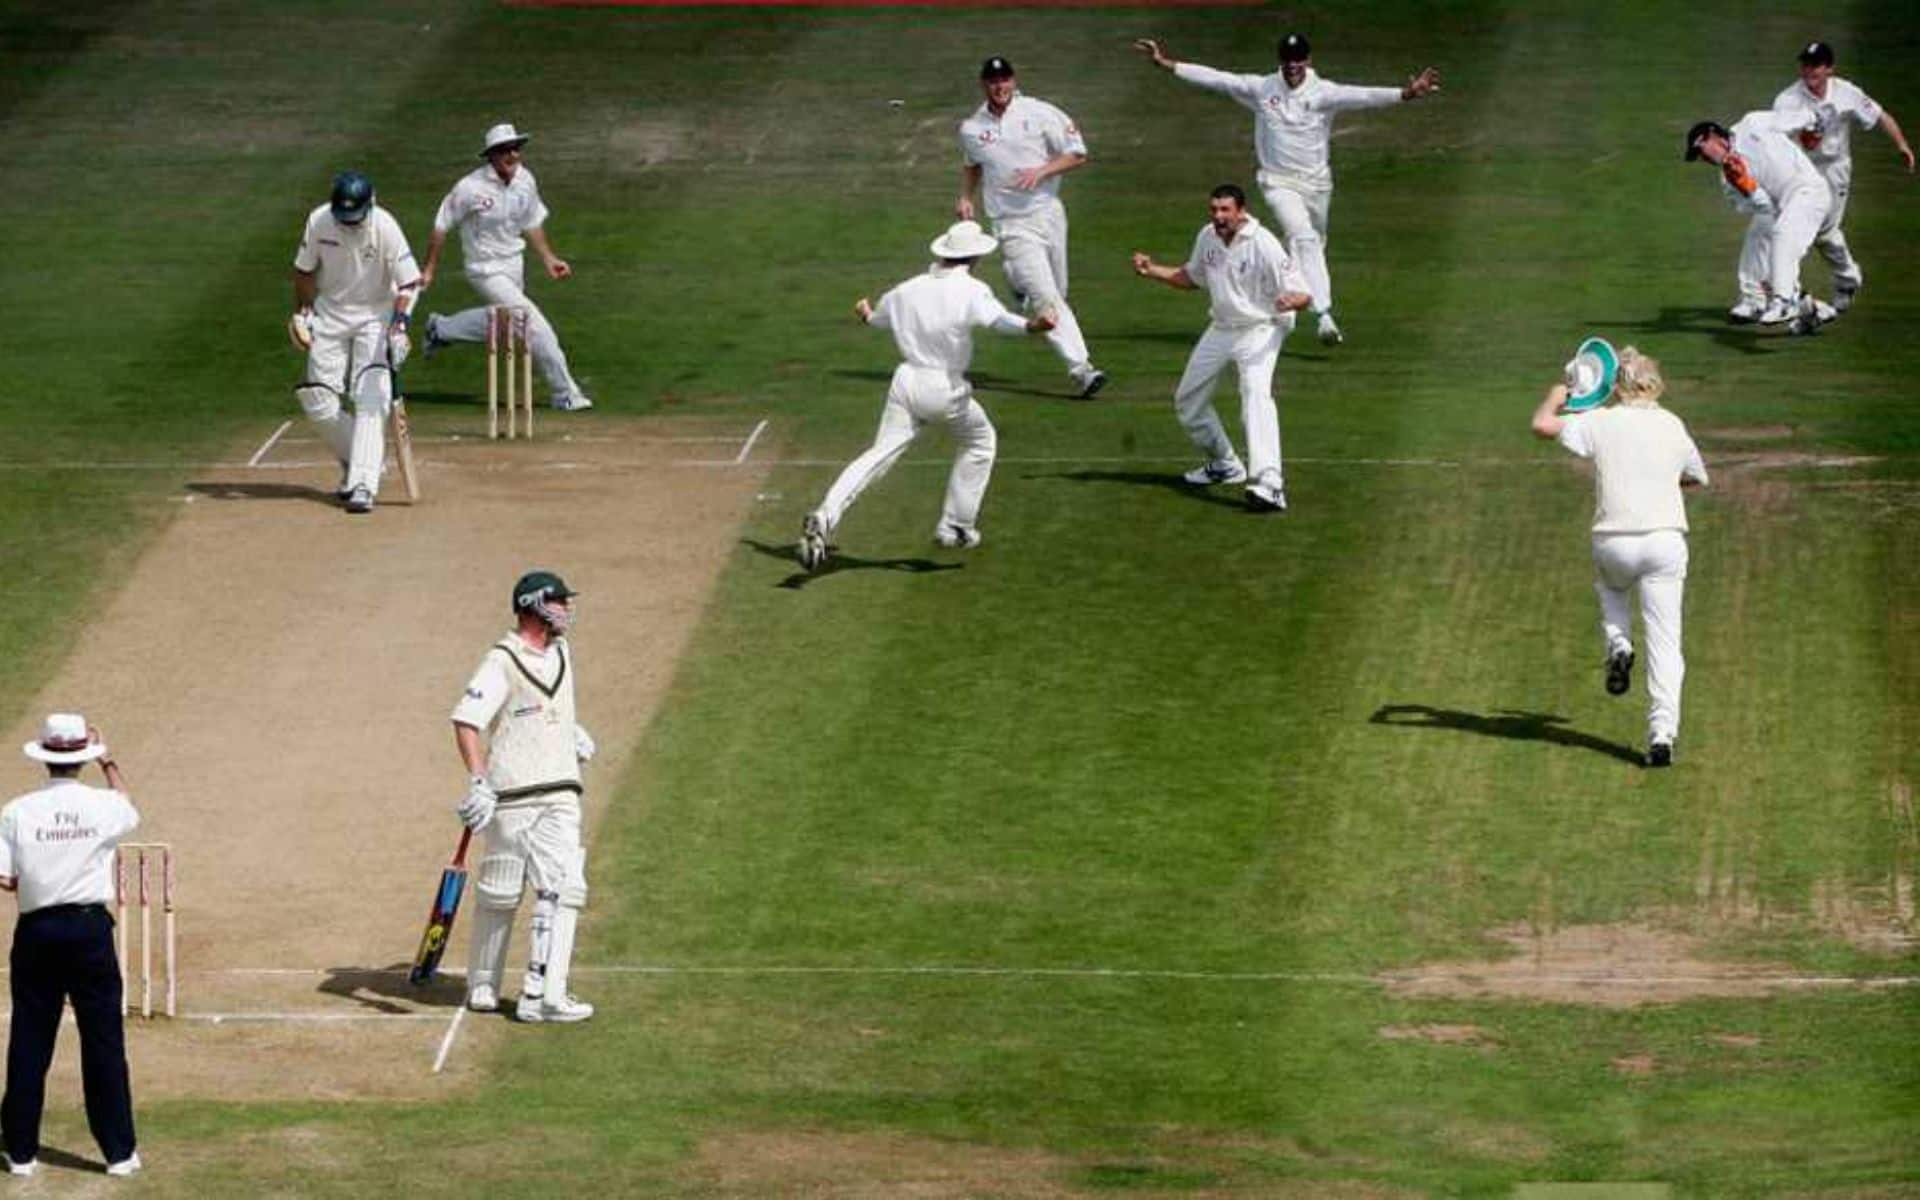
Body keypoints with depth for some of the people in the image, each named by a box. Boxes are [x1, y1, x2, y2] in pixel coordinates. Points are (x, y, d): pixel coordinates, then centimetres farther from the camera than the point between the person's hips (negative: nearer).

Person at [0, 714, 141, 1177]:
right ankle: (119, 1151, 7)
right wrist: (108, 761, 28)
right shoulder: (104, 805, -5)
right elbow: (130, 812, 20)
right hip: (90, 927, -1)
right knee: (104, 1041, 5)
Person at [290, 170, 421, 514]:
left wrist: (399, 324, -36)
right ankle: (355, 462, 23)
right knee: (318, 403, 0)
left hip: (374, 317, -3)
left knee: (371, 401, -16)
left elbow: (409, 282, -22)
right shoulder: (318, 222, -13)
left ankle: (363, 485, -20)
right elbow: (304, 271, 4)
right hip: (329, 315, 3)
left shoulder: (385, 228, -22)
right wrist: (302, 312, -5)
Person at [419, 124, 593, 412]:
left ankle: (440, 329, 50)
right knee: (534, 323, -16)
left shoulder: (525, 180, -4)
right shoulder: (470, 188, -22)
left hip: (515, 264, 7)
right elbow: (442, 226, -10)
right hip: (487, 271, -7)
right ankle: (564, 394, -9)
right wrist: (430, 269, -7)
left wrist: (548, 258, 4)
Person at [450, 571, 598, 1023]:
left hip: (560, 795, 6)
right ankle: (482, 986, 16)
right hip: (512, 798, -6)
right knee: (498, 897, 4)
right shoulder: (501, 661, -12)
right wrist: (479, 783, -30)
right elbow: (466, 720, -21)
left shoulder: (560, 651, 13)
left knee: (561, 890, -8)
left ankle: (542, 995, -7)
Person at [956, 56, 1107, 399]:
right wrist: (966, 198, 9)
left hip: (1048, 213, 2)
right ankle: (1080, 369, -17)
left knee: (1056, 291, 12)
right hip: (1013, 225, -2)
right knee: (1048, 300, -12)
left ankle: (1020, 289, 45)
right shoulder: (971, 129, 4)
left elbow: (1078, 155, -1)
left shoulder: (1039, 114, -2)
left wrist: (1040, 172, -15)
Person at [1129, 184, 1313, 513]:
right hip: (1221, 330, 8)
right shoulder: (1208, 237, -1)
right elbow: (1192, 277, 20)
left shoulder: (1263, 245, -23)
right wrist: (1152, 271, 5)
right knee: (1187, 400, 17)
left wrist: (1291, 301, -48)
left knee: (1255, 394, -31)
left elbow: (1304, 295, -24)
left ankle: (1269, 484, -44)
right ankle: (1223, 465, 40)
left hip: (1260, 330, -8)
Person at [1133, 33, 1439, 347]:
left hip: (1317, 183, 2)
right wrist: (1167, 64, -5)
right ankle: (1325, 316, -29)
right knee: (1304, 238, -20)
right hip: (1279, 183, -2)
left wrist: (1405, 94, -39)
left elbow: (1362, 97, -23)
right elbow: (1215, 78, -2)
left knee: (1314, 245, 16)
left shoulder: (1324, 93, -9)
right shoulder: (1261, 89, -3)